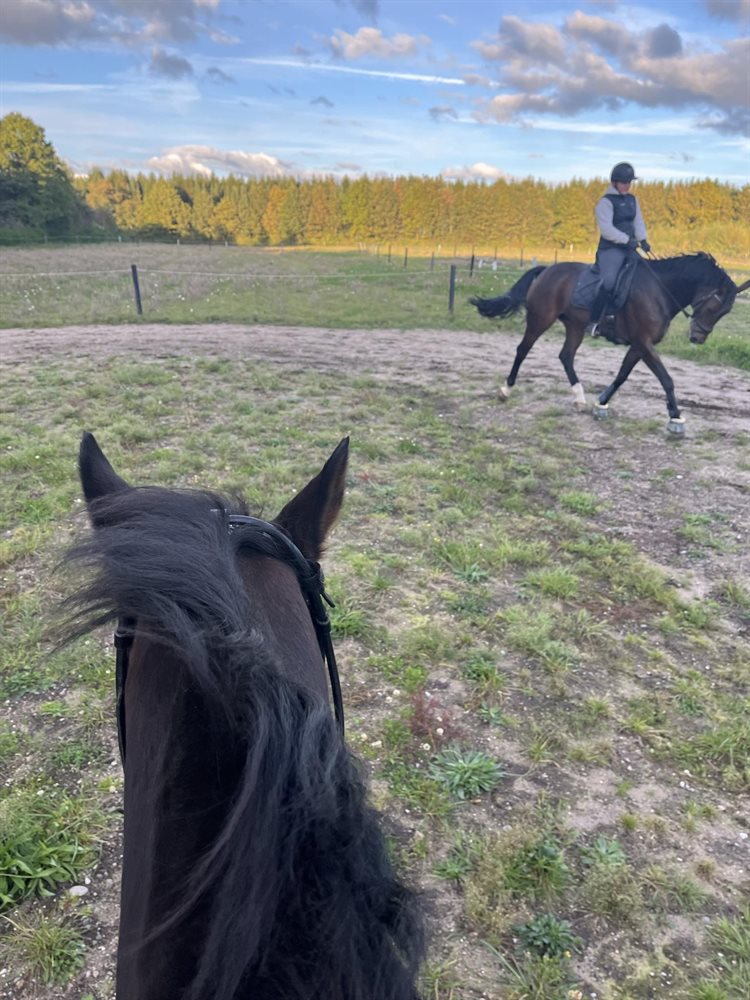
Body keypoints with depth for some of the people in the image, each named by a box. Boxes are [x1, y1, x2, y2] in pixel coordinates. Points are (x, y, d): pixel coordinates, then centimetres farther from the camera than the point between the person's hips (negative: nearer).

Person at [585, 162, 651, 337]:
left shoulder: (632, 200, 16)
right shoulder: (606, 201, -7)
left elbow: (638, 221, 16)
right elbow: (606, 228, -16)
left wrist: (643, 239, -2)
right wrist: (627, 240, -21)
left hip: (629, 248, 8)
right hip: (610, 249, -8)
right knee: (609, 282, -24)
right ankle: (592, 322, -21)